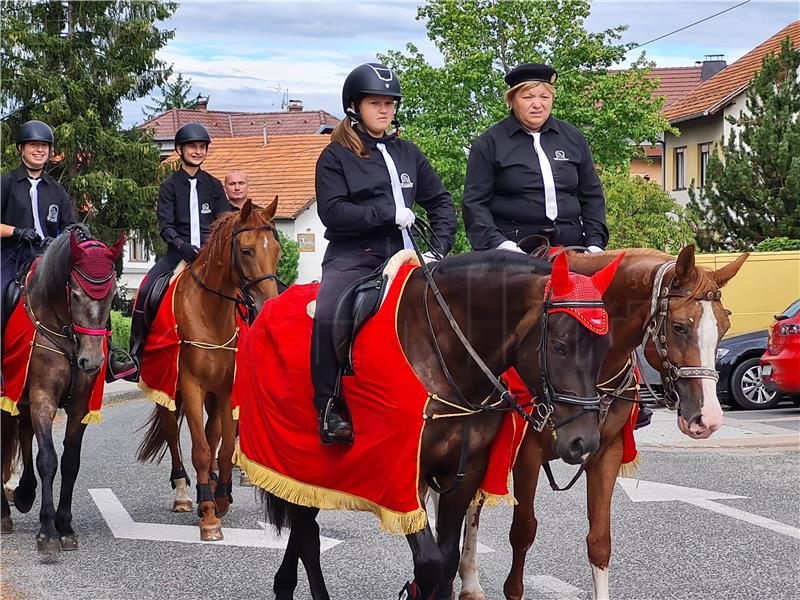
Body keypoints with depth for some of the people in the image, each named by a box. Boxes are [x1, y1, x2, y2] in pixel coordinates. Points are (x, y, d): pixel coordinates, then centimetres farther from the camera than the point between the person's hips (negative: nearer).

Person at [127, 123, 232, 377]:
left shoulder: (214, 186, 12)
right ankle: (135, 355, -13)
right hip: (179, 252, -2)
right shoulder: (170, 186, 5)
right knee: (145, 291, -22)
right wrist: (182, 246, -23)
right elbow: (165, 225, -4)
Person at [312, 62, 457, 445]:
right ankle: (329, 408, -21)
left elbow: (440, 202, 19)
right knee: (327, 316, -32)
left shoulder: (407, 154, 18)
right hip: (352, 258, -5)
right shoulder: (336, 156, 3)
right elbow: (332, 211, -9)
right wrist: (389, 213, -14)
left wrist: (441, 247, 3)